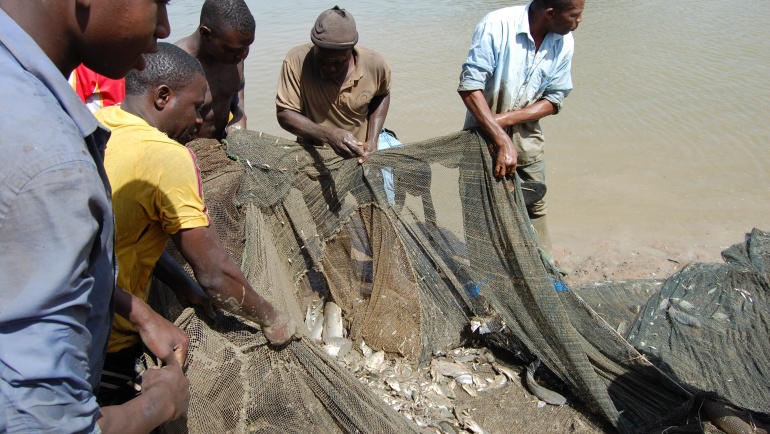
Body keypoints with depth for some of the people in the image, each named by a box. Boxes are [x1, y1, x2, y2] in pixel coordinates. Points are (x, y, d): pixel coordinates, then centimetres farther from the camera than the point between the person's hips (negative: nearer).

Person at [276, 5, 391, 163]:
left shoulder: (375, 65, -12)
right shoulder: (296, 61, -18)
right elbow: (284, 114, -17)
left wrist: (372, 140, -4)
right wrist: (328, 135, -33)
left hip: (358, 158, 1)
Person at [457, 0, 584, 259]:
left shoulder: (564, 42, -9)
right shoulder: (497, 25, -25)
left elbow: (553, 100, -5)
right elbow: (469, 86, -28)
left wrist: (506, 118, -21)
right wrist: (503, 142, -31)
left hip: (526, 135, 4)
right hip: (484, 133, -4)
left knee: (534, 206, 12)